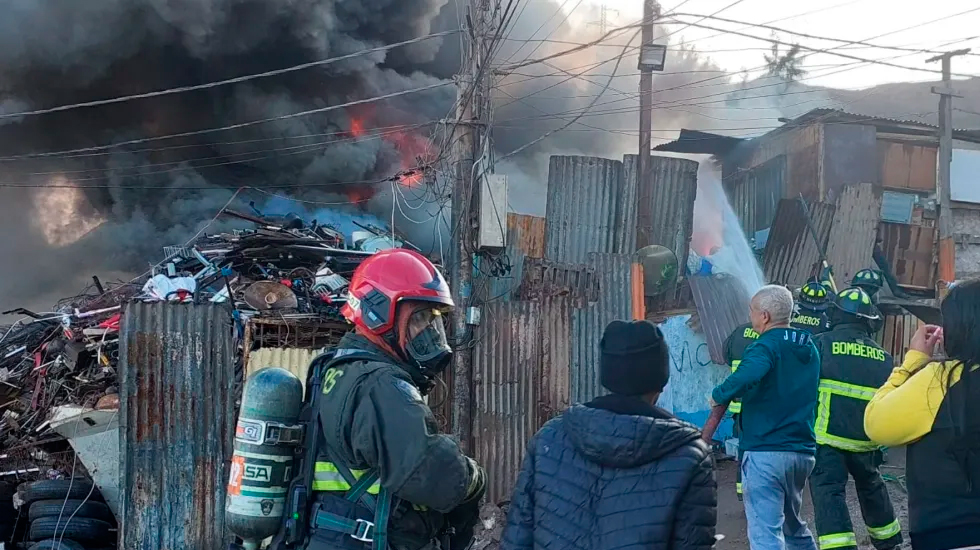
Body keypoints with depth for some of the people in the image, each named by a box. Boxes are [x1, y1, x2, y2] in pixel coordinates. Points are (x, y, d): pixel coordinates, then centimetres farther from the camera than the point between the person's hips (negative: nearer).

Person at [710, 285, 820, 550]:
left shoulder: (766, 346, -13)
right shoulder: (810, 349, 14)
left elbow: (744, 379, -32)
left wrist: (717, 396, -16)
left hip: (765, 452, -8)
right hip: (802, 451, 8)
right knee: (793, 523, 26)